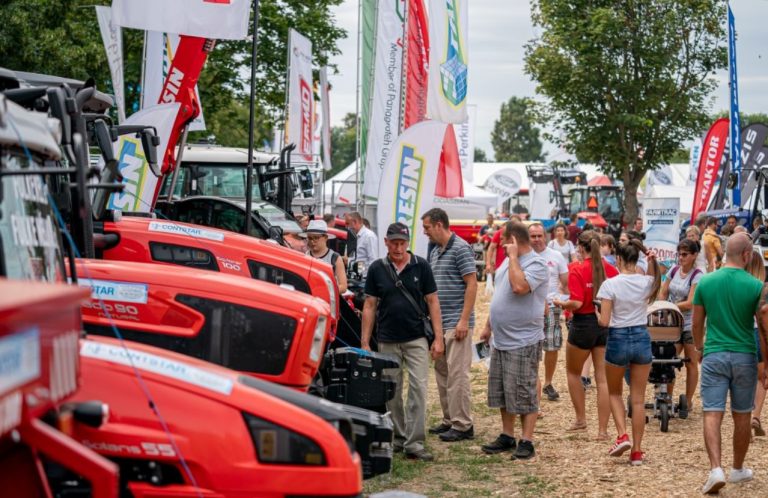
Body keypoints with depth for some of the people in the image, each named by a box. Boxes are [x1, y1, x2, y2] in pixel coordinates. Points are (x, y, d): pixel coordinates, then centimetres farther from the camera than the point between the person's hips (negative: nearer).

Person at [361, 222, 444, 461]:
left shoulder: (421, 266, -1)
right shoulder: (377, 269, 2)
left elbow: (432, 301, 2)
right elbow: (370, 305, 5)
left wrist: (438, 338, -4)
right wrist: (365, 343, 1)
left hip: (417, 339, -1)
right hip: (387, 341, 2)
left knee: (418, 389, -8)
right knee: (391, 393, 9)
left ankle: (414, 443, -6)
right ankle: (397, 438, 22)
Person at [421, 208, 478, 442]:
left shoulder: (461, 248, -10)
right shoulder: (435, 252, 15)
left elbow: (472, 285, -14)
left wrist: (464, 320, -19)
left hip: (456, 323, -9)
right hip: (438, 322, 9)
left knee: (457, 373, -7)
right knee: (441, 372, 12)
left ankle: (462, 425, -3)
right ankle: (449, 420, 20)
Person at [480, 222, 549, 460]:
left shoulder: (536, 264, -15)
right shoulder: (508, 261, 13)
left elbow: (519, 287, -33)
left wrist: (513, 257, -22)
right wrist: (488, 326, 21)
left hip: (523, 342, -9)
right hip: (500, 340, 9)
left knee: (524, 394, -3)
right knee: (502, 392, 15)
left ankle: (526, 442, 3)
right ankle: (507, 436, 25)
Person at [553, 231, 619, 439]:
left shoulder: (577, 270, -13)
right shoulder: (610, 269, -1)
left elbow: (577, 303, -20)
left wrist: (561, 303, -1)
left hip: (583, 324, -4)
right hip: (606, 325, 4)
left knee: (573, 372, 20)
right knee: (602, 378, 4)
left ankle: (581, 419, 23)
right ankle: (603, 429, 3)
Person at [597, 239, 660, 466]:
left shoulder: (610, 285, -13)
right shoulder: (647, 282, -2)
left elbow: (604, 322, -13)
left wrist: (597, 313, 7)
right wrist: (651, 263, 17)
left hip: (618, 339, -3)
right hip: (642, 338, 3)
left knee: (614, 393, 19)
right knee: (638, 399, 8)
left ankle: (622, 435, 0)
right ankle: (636, 451, 9)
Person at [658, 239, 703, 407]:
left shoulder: (697, 276, -12)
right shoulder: (674, 270, 4)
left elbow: (690, 304, -18)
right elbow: (663, 294, 11)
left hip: (690, 325, -5)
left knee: (691, 364, 6)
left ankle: (688, 401, 15)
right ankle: (667, 398, 14)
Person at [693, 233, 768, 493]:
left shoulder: (705, 282, -2)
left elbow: (697, 323, 6)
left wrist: (699, 347, 25)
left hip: (714, 355, 0)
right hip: (745, 357, 0)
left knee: (712, 414, -3)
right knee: (741, 416, 14)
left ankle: (716, 468, -19)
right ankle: (738, 469, 28)